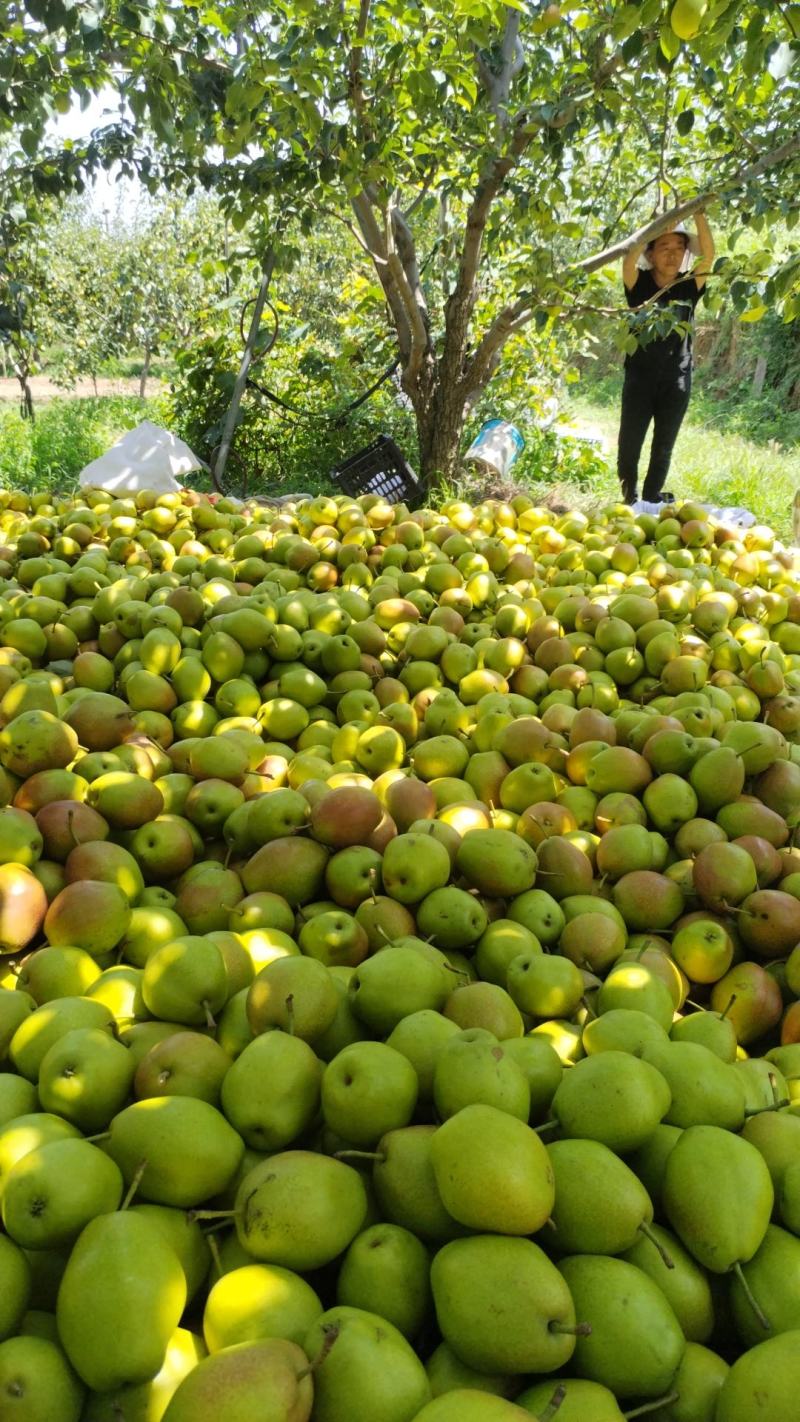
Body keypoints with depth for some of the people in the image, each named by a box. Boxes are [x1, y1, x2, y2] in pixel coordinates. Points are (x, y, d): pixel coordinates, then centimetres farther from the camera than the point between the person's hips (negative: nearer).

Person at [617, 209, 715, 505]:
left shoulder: (689, 286, 2)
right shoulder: (640, 283, -2)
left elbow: (709, 255, -14)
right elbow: (628, 260, -22)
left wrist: (699, 214, -26)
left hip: (676, 381, 2)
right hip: (640, 378, -1)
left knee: (663, 449, 9)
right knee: (629, 445, 1)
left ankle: (651, 502, 22)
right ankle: (629, 502, 16)